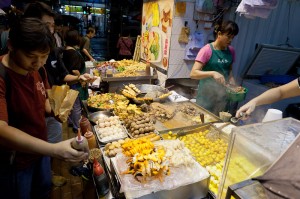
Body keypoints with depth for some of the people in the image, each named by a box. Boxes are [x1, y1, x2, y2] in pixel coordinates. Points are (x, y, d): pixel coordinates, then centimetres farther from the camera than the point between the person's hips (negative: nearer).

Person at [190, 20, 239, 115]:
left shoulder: (231, 51, 4)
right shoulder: (207, 50, -13)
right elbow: (193, 74, -20)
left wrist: (231, 80, -1)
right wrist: (212, 73, -32)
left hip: (223, 95, 5)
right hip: (207, 95, -5)